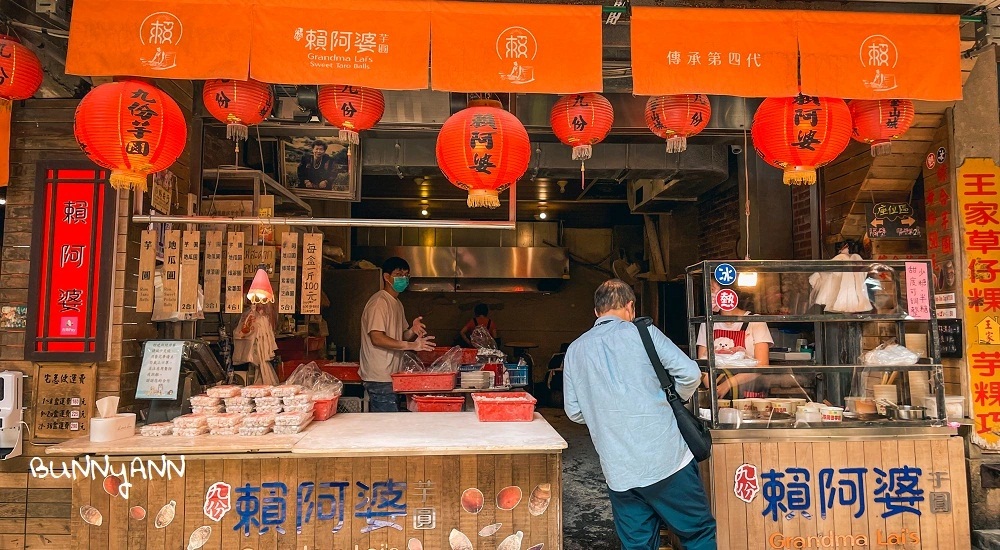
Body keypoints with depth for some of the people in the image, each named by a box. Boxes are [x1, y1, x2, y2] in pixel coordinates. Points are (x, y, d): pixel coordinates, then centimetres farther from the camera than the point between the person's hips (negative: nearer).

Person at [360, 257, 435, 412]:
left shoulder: (397, 303, 18)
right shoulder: (379, 301, -12)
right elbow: (377, 338, -22)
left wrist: (412, 331, -2)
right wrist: (411, 345, -25)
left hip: (392, 376, 9)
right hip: (380, 379, -9)